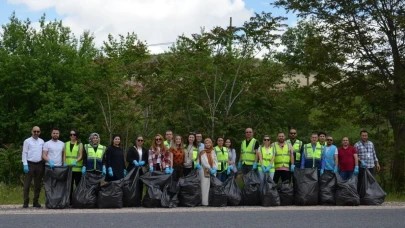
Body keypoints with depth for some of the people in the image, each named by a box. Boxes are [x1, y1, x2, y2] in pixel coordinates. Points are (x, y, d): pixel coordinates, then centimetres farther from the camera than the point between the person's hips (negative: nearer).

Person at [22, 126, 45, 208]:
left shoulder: (42, 141, 10)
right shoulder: (27, 141, 0)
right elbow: (24, 153, -3)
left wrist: (44, 164, 2)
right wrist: (25, 164, -11)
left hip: (39, 164, 4)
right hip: (30, 164, -4)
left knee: (38, 184, 8)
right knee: (27, 184, -4)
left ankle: (35, 202, 16)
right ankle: (26, 202, 0)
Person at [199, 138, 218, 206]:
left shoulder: (213, 151, 13)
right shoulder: (203, 152, -3)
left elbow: (215, 161, 10)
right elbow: (204, 162, -11)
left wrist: (215, 168, -6)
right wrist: (210, 169, -14)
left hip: (213, 171, 5)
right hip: (205, 171, -5)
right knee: (205, 187, -7)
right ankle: (205, 202, -6)